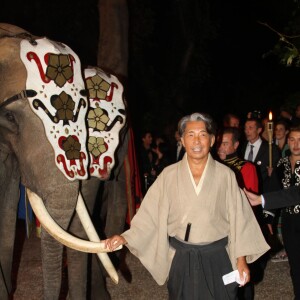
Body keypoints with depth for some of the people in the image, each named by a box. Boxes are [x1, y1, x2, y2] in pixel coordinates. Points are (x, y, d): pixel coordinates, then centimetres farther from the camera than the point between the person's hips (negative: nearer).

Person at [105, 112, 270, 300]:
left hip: (218, 259, 0)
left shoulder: (225, 175, -5)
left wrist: (242, 260, -2)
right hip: (181, 259, 1)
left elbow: (238, 217, -2)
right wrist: (125, 238, -16)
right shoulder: (169, 175, -4)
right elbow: (150, 215, -5)